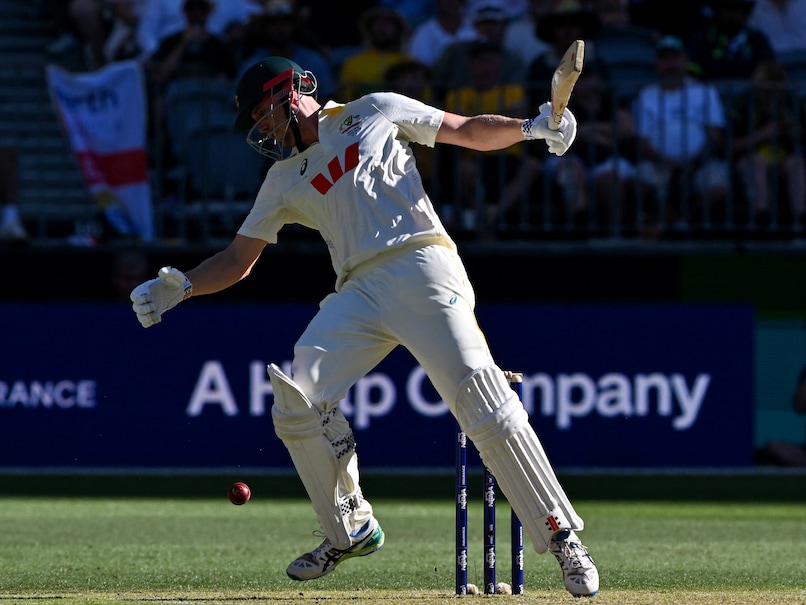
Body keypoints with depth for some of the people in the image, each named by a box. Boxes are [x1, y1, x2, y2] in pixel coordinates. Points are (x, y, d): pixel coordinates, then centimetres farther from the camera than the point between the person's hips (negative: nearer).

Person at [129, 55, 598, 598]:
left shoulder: (376, 112, 12)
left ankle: (561, 535, -16)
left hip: (423, 267, -5)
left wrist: (530, 127, -5)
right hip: (359, 293, 5)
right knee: (296, 400, -12)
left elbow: (469, 131, 13)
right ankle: (350, 530, 7)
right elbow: (238, 260, 22)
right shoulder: (284, 180, 22)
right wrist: (181, 287, 5)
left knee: (482, 400, -19)